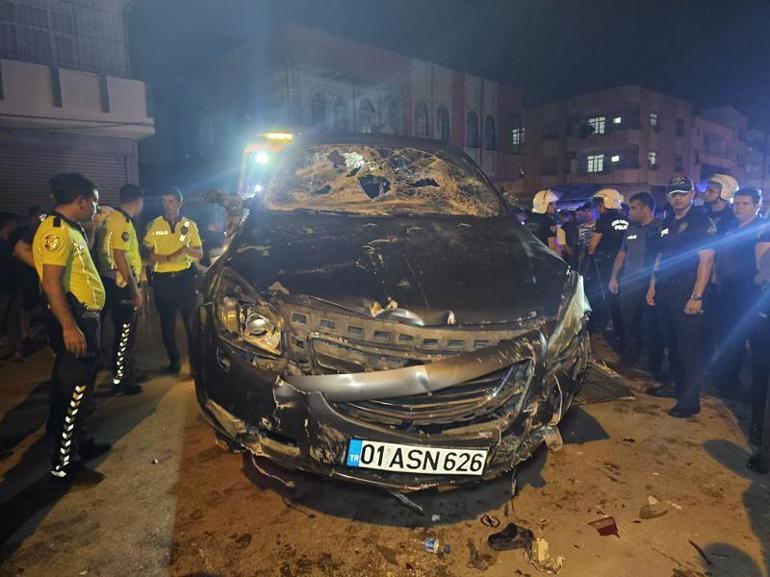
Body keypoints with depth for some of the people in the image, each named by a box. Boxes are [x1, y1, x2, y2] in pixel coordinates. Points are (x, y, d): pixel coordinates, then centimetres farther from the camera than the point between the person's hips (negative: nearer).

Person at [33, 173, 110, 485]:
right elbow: (51, 283, -25)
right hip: (73, 320, -11)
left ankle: (78, 442, 35)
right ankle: (64, 464, 7)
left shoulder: (71, 228, 16)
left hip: (83, 317, 11)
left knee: (77, 388, 20)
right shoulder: (56, 230, -16)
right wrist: (69, 326, -27)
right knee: (73, 391, -3)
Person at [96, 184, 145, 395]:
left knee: (124, 332, 18)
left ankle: (125, 373, 29)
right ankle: (121, 381, 8)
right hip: (122, 285, -10)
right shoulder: (122, 222, -16)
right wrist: (135, 289, -21)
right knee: (125, 333, -1)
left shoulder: (113, 217, 13)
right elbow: (119, 257, -23)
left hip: (117, 284, 10)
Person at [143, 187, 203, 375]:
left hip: (185, 277, 0)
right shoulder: (154, 225, 4)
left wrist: (187, 249, -17)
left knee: (190, 320, -1)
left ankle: (195, 361, 9)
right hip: (162, 279, 1)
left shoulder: (189, 225, 6)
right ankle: (174, 361, 21)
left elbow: (200, 254, 5)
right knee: (167, 323, 7)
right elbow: (147, 253, 2)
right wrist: (167, 258, -15)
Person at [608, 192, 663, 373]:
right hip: (628, 286, 6)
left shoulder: (661, 229, -9)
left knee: (652, 328, 4)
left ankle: (654, 368, 18)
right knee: (629, 324, 14)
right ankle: (629, 359, 30)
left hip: (650, 287, -6)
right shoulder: (631, 230, 13)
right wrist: (614, 277, 14)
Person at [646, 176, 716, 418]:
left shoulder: (701, 221, -7)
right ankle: (678, 387, 29)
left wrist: (697, 296, -19)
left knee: (689, 348, -2)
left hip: (685, 293, -7)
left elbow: (706, 259, -13)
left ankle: (691, 401, 6)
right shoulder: (667, 222, 15)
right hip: (664, 291, 7)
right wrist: (652, 286, 14)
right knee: (672, 343, 15)